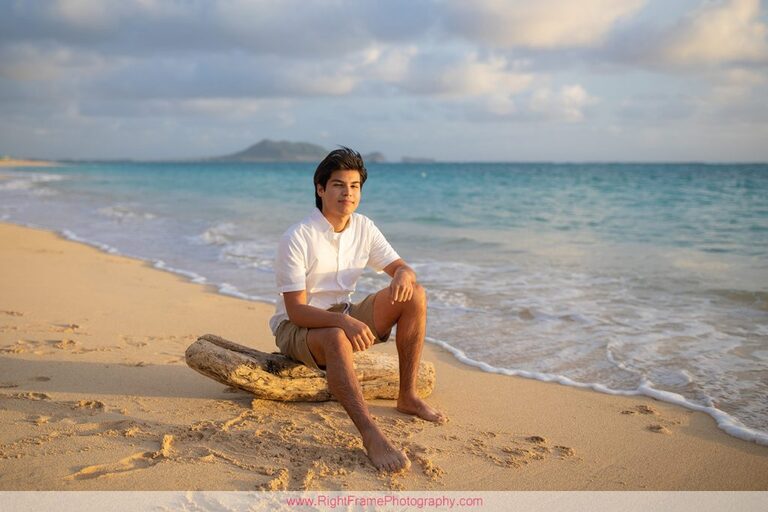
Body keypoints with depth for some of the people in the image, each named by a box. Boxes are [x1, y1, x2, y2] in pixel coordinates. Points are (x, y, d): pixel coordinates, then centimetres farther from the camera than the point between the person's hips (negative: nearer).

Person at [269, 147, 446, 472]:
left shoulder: (364, 228, -1)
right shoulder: (296, 238, -20)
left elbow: (402, 268, 3)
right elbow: (296, 310, -24)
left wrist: (403, 276, -24)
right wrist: (343, 321, -42)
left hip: (344, 317, 6)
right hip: (297, 326, -6)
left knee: (415, 295, -12)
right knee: (336, 338, -42)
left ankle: (407, 396, -9)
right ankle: (371, 435, -47)